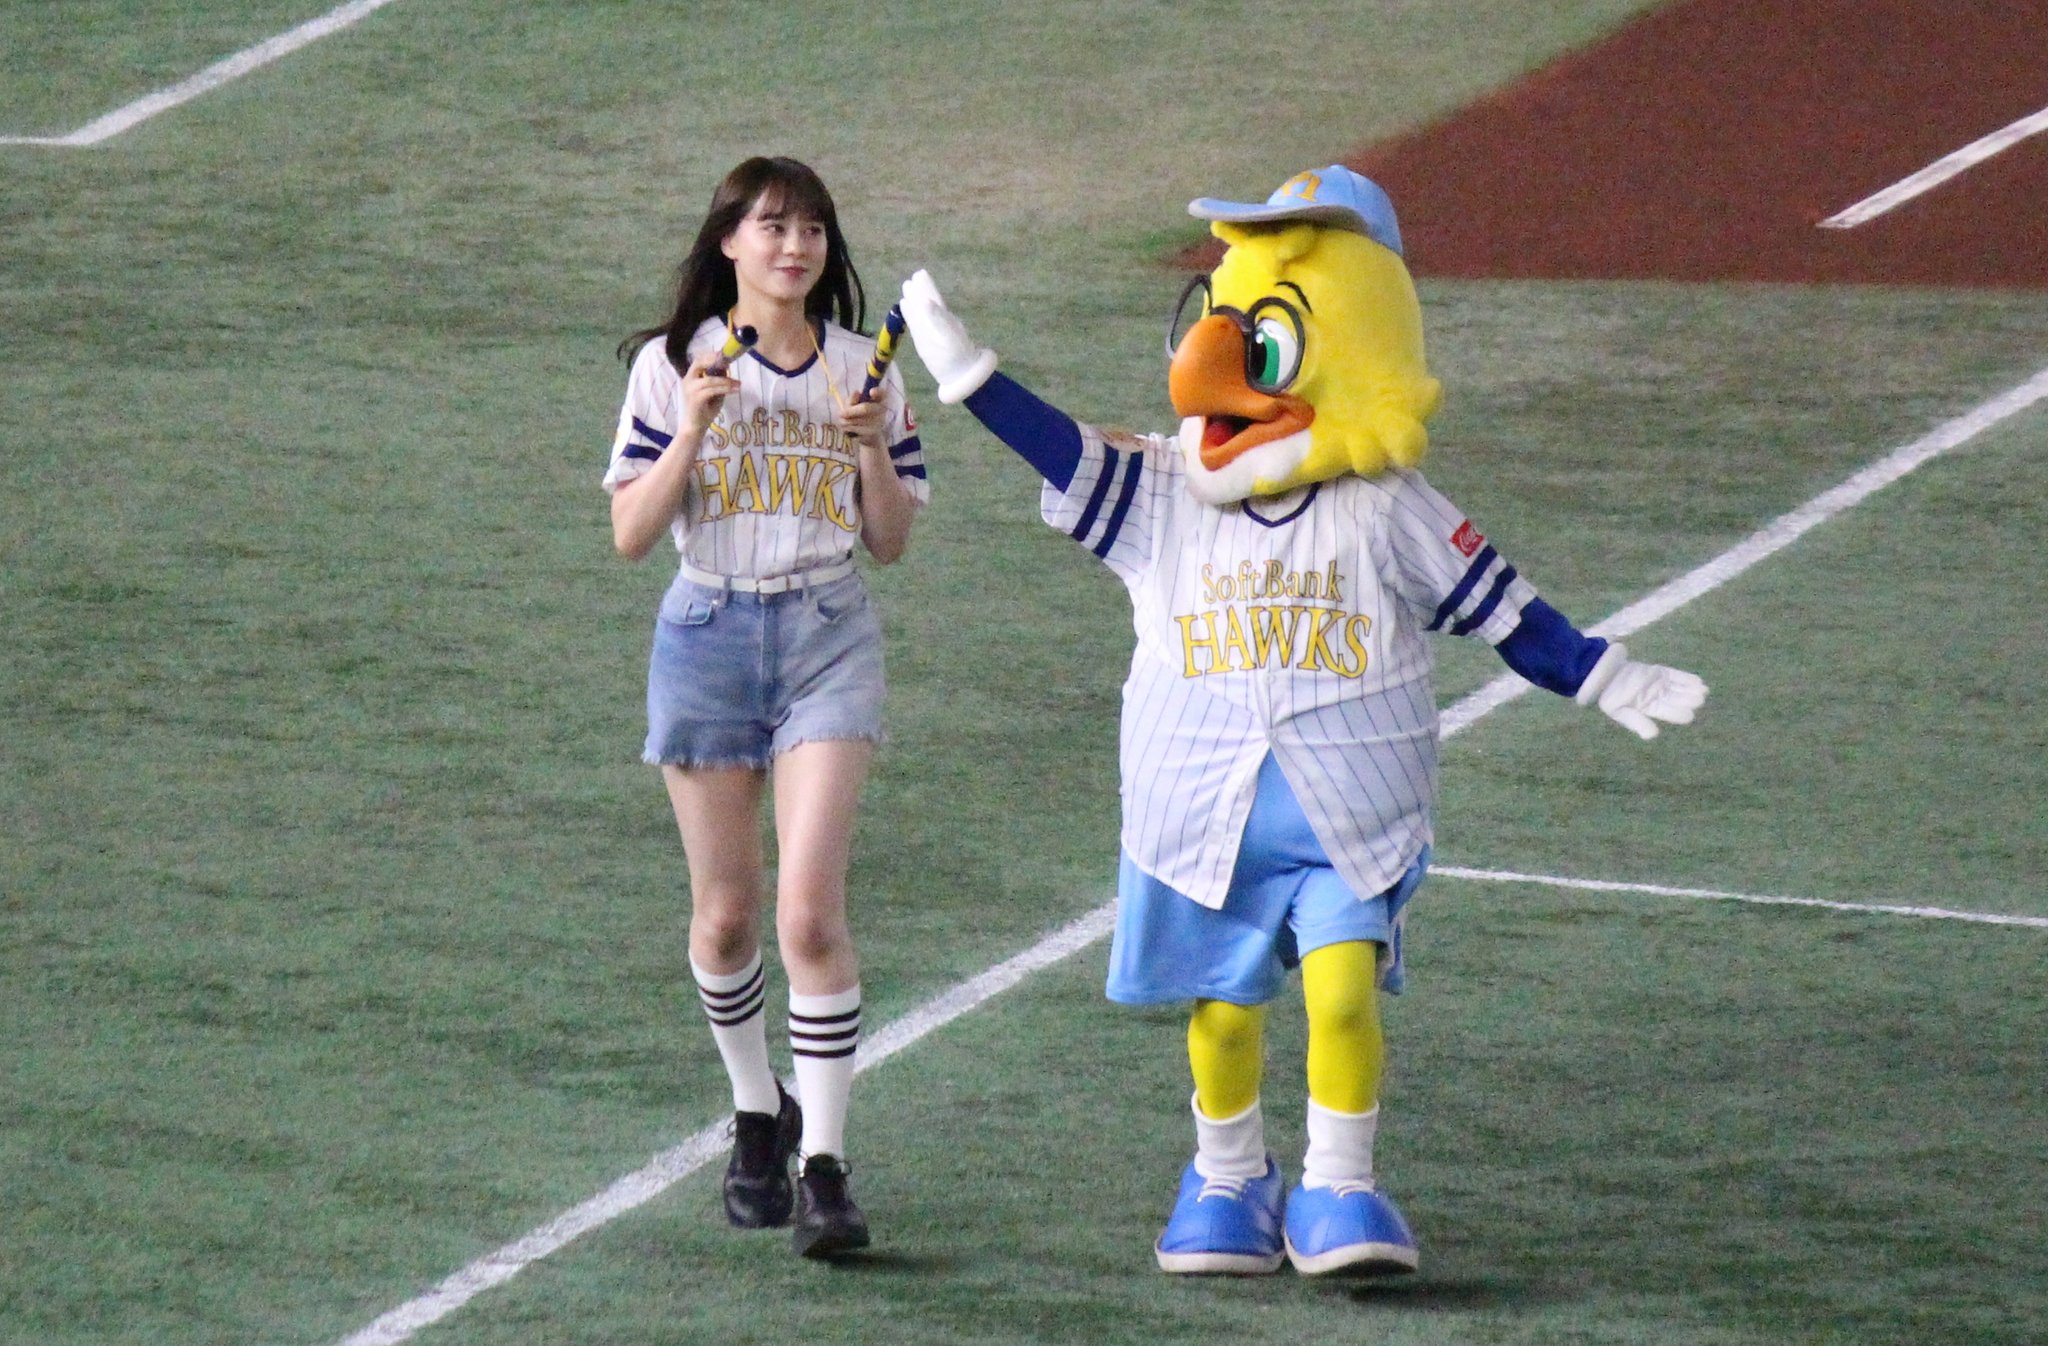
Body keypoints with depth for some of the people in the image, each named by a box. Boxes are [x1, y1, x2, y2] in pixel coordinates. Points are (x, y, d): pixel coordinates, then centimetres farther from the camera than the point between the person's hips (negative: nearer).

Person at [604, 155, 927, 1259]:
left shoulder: (862, 370, 5)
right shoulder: (674, 365, 1)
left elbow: (890, 542, 7)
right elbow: (629, 535, -5)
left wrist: (873, 446, -10)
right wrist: (694, 429, -17)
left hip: (827, 638, 0)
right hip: (708, 634, 0)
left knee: (811, 909, -13)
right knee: (726, 912, 8)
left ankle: (822, 1168, -12)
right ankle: (757, 1115, 32)